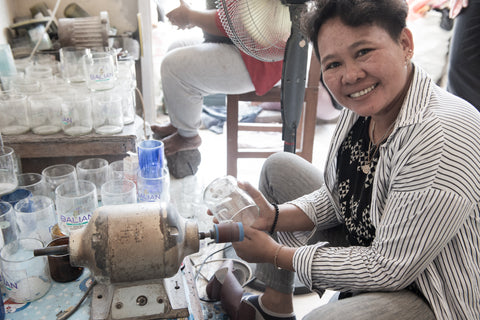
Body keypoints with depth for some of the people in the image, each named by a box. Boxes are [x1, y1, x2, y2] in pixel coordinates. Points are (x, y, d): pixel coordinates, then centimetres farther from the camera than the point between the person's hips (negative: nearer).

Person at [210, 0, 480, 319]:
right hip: (365, 245, 8)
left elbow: (390, 269, -26)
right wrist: (274, 218, -14)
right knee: (278, 167, 9)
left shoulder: (442, 138, -32)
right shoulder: (363, 105, -8)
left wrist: (276, 254, -19)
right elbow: (334, 197, 4)